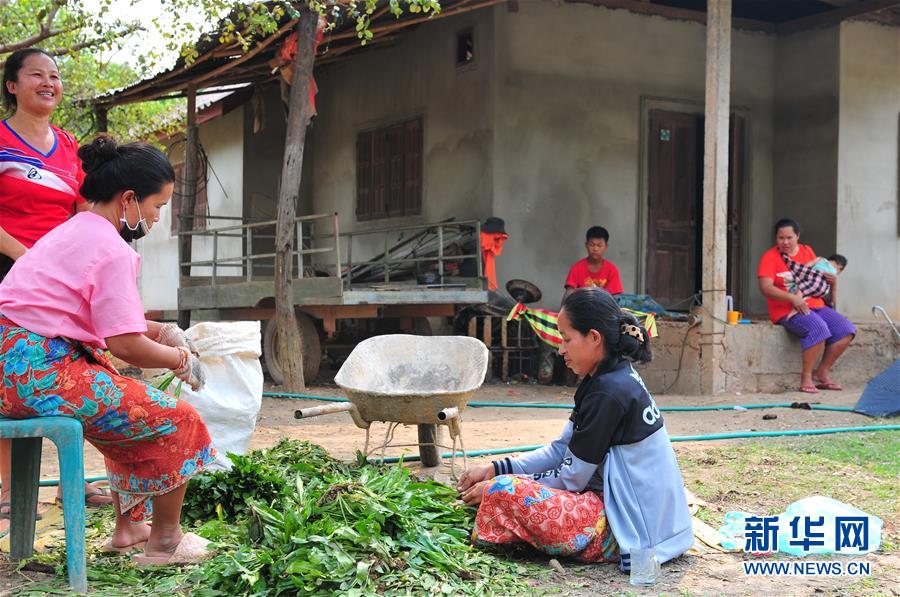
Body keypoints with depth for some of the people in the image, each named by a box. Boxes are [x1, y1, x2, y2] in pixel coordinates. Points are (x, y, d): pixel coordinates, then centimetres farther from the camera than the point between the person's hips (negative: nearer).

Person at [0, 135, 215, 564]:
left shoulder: (73, 231, 18)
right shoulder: (113, 250, -13)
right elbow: (126, 346, -15)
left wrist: (159, 331, 19)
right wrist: (181, 360, 1)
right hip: (41, 371, -11)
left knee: (131, 409, 29)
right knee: (177, 421, -2)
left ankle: (127, 527, 34)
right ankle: (165, 543, 10)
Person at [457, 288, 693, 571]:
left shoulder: (609, 391, -20)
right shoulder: (612, 380, 10)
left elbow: (573, 477, -16)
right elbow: (561, 451, 12)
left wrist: (497, 485, -7)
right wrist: (495, 468, 3)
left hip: (628, 525, -10)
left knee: (502, 492, -21)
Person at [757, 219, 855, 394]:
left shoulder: (807, 251, 15)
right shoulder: (770, 257, -3)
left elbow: (818, 276, 30)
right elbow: (765, 287, -16)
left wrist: (832, 280, 5)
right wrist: (793, 298, -26)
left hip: (815, 305, 7)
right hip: (787, 310, -7)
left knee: (846, 330, -11)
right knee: (818, 328, -32)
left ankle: (822, 372, 0)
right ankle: (806, 377, -19)